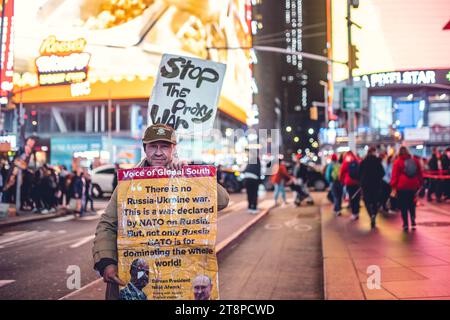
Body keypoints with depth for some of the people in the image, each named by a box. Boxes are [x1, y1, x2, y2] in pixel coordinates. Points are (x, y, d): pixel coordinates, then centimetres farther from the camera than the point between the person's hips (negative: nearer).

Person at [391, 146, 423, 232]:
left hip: (402, 187, -3)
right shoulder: (415, 161, 9)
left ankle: (406, 224, -1)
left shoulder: (398, 162, -3)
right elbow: (420, 174, 11)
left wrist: (393, 186, -5)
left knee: (403, 206, 2)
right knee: (412, 205, 14)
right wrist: (420, 184, 15)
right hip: (413, 186, 3)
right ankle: (413, 222, 2)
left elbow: (394, 175, -7)